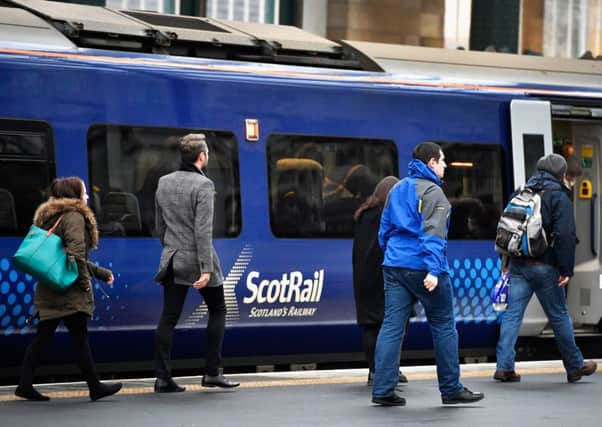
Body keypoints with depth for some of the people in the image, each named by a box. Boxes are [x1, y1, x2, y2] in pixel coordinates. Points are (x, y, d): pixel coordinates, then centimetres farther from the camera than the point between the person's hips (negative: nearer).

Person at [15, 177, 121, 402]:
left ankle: (25, 384, 7)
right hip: (69, 292, -9)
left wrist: (99, 272, 24)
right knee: (80, 338, -3)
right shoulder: (74, 217, -9)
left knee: (42, 337, 9)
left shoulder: (50, 217, 20)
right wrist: (84, 281, -11)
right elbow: (76, 252, -21)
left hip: (48, 290, 9)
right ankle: (95, 387, 3)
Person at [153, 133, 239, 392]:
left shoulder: (164, 183, 7)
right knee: (217, 310, 12)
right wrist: (206, 269, -21)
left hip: (172, 261, 5)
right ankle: (212, 373, 8)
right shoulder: (203, 185, -14)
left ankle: (162, 378, 1)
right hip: (197, 260, -5)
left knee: (168, 318, 4)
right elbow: (203, 230, -19)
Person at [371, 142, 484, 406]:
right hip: (422, 267, -7)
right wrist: (434, 269, -23)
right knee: (443, 327, 4)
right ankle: (451, 389, 8)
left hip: (394, 266, 7)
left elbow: (384, 229, 21)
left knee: (392, 325, 2)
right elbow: (433, 233, -17)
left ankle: (382, 390, -4)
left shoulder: (397, 189, 17)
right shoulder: (432, 191, -8)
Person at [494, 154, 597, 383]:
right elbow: (565, 235, -17)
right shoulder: (559, 198, -8)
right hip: (543, 266, -5)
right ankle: (575, 366, 18)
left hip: (517, 264, 5)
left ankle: (504, 366, -6)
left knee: (512, 314, 2)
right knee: (559, 316, 7)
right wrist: (566, 269, -15)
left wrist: (506, 261, 19)